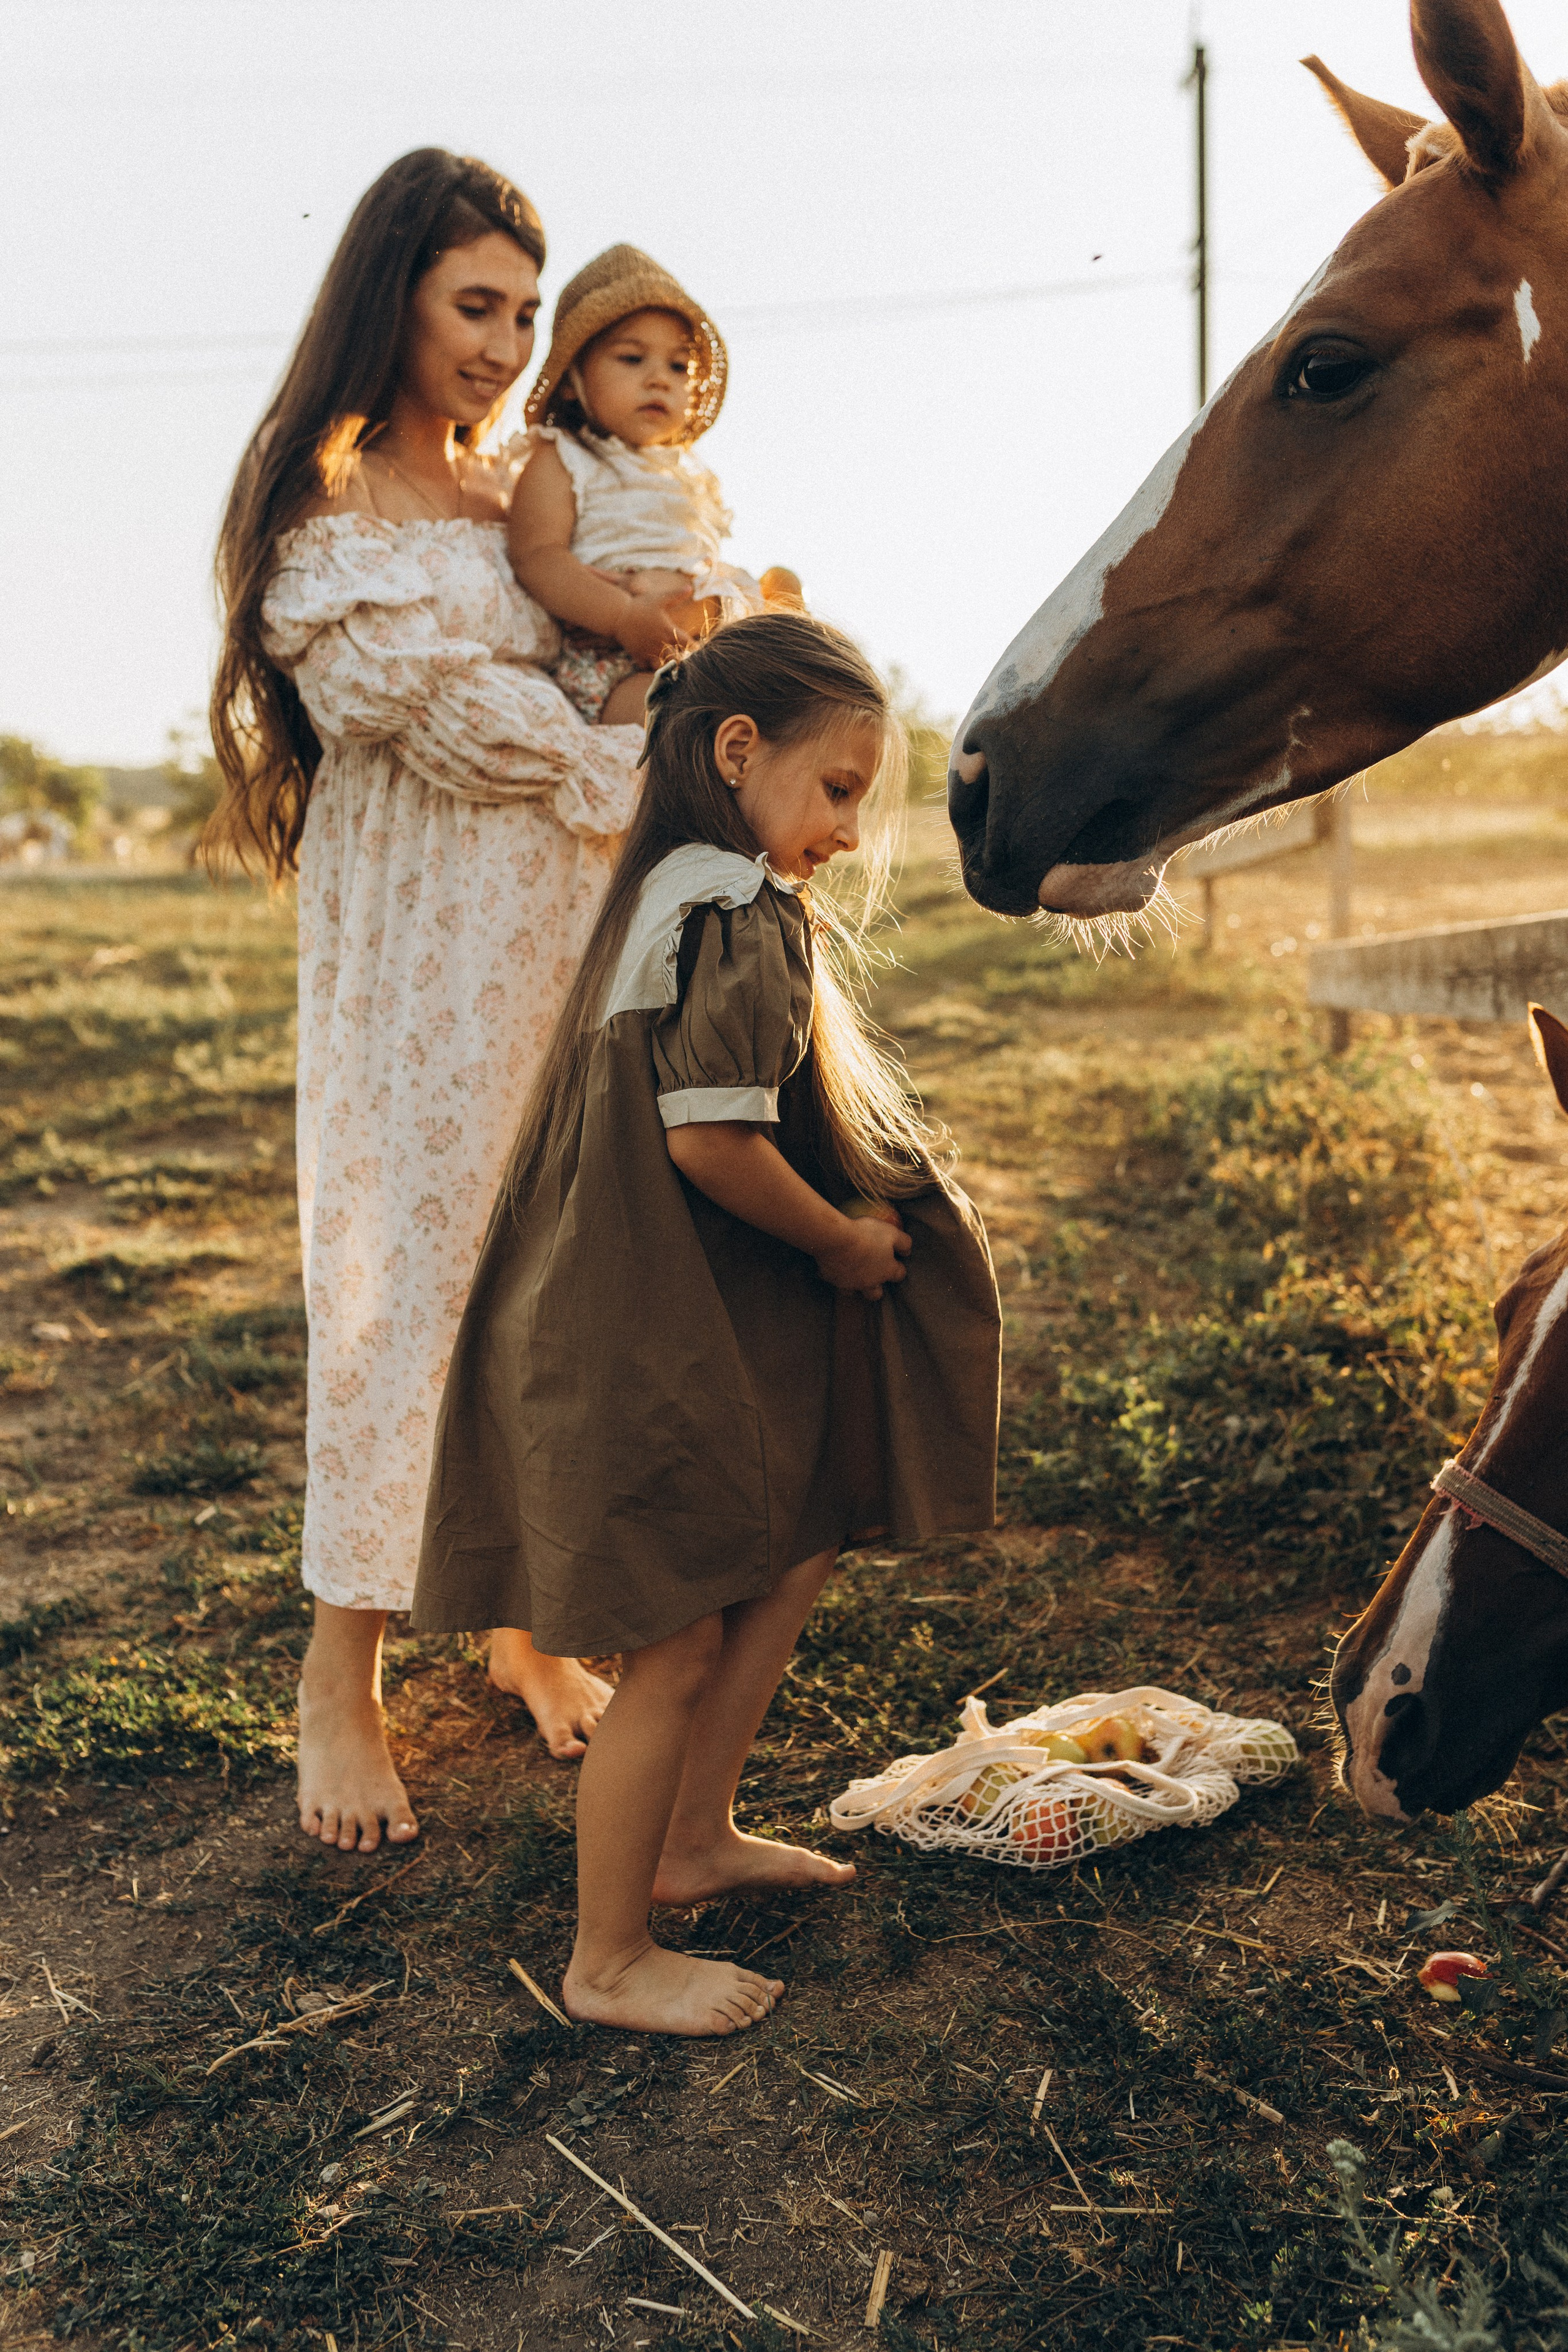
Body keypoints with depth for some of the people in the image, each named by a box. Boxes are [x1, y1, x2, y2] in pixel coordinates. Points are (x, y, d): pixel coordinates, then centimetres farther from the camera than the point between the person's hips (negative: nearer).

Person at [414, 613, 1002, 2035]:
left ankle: (693, 1839, 38)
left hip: (633, 1319, 10)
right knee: (677, 1649, 2)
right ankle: (611, 1962, 20)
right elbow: (712, 1140, -26)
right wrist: (847, 1242, -10)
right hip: (663, 1347, -10)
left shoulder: (669, 892, 11)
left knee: (800, 1551, 23)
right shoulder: (751, 917, -19)